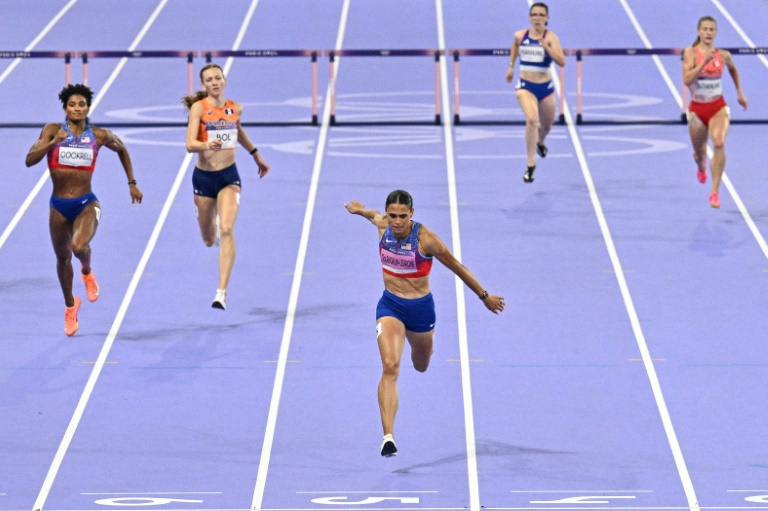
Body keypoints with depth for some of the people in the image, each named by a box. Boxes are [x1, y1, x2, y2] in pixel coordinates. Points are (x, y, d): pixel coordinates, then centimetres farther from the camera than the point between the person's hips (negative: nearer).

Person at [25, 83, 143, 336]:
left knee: (79, 245, -29)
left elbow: (122, 150, 18)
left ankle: (87, 272, 8)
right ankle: (70, 306, 41)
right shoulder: (52, 130, -6)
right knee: (63, 257, 15)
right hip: (59, 206, 2)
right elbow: (30, 160, -16)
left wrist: (132, 183, 19)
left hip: (86, 204, -2)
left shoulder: (99, 136, -3)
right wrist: (54, 142, -28)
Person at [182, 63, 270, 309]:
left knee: (226, 230, -20)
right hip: (203, 177, -1)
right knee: (209, 240, 14)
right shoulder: (199, 107, -10)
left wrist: (256, 154, 33)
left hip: (229, 176, 1)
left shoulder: (235, 108, 2)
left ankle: (221, 293, -23)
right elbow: (190, 144, -22)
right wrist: (207, 145, -42)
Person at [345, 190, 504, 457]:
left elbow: (456, 266, -9)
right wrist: (360, 210, 39)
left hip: (420, 307, -1)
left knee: (421, 366, 25)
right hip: (390, 306, 1)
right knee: (390, 367, -21)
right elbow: (375, 215, 17)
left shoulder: (425, 238, -21)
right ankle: (388, 436, -29)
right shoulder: (383, 226, -10)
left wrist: (484, 296, -1)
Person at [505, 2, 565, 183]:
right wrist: (511, 65, 24)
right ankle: (530, 165, -22)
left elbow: (561, 62, -22)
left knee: (546, 126, 18)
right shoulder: (520, 35, -1)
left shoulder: (550, 37, -9)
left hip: (545, 87, 1)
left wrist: (546, 46, -30)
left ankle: (539, 142, 58)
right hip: (525, 86, -1)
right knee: (532, 119, -27)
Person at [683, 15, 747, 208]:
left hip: (718, 108, 0)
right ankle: (701, 167, 57)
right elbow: (687, 80, -23)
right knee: (699, 152, 16)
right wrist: (704, 61, -30)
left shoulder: (723, 55, 0)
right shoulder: (691, 52, -9)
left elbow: (733, 69, 24)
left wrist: (739, 93, 26)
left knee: (719, 143, -27)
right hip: (697, 109, 0)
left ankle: (715, 192, -25)